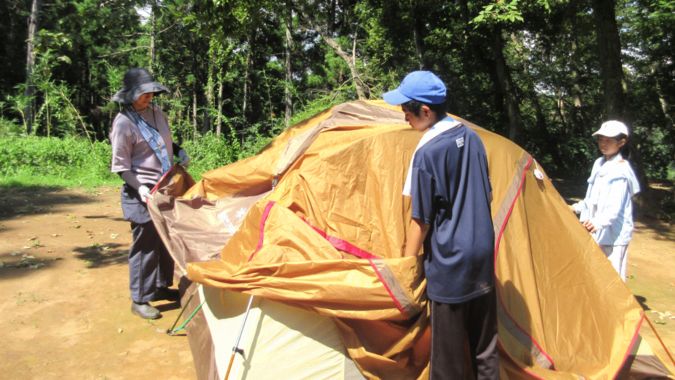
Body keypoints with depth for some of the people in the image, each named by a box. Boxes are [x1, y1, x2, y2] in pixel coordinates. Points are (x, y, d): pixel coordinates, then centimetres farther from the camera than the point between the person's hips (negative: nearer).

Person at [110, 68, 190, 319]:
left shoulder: (155, 112, 6)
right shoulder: (123, 123, -15)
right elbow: (121, 166, -13)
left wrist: (179, 151, 5)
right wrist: (139, 187, -24)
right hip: (143, 193, -8)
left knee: (166, 241, 16)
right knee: (145, 246, -1)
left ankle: (161, 287, 33)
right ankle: (139, 301, 12)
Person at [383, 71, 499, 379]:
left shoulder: (427, 152, -19)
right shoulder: (471, 137, 4)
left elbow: (421, 220, -15)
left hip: (448, 263, -7)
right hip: (483, 255, 8)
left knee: (448, 351, 7)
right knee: (485, 343, 20)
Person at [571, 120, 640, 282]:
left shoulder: (620, 170, -16)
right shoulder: (599, 164, 10)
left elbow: (616, 205, -25)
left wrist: (600, 222, -38)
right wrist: (578, 207, 26)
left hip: (615, 233, -9)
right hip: (598, 232, 9)